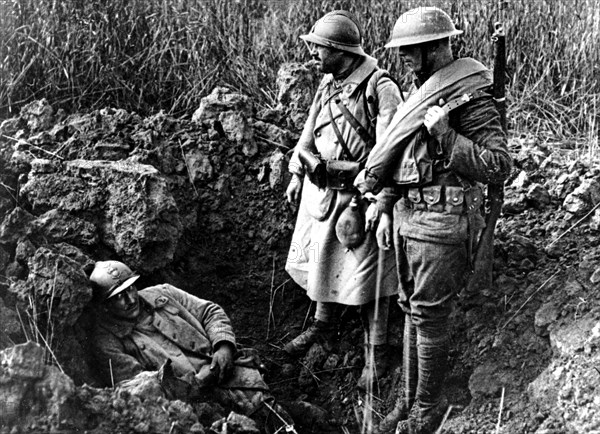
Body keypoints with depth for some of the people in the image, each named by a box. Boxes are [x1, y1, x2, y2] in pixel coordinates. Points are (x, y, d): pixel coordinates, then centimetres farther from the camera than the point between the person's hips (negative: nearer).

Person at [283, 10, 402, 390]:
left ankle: (376, 354, 14)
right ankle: (324, 327, 41)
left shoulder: (380, 88, -18)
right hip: (320, 191, 8)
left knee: (366, 276, 1)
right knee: (319, 260, 20)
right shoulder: (327, 84, 7)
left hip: (358, 196, -8)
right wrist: (297, 175, 21)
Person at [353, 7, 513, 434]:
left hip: (443, 225, -8)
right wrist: (386, 211, 18)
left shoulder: (472, 98, -14)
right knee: (412, 311, 15)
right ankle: (409, 399, 26)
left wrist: (445, 136, -22)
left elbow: (499, 166, -18)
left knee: (429, 318, 0)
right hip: (408, 217, 8)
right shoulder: (420, 92, 12)